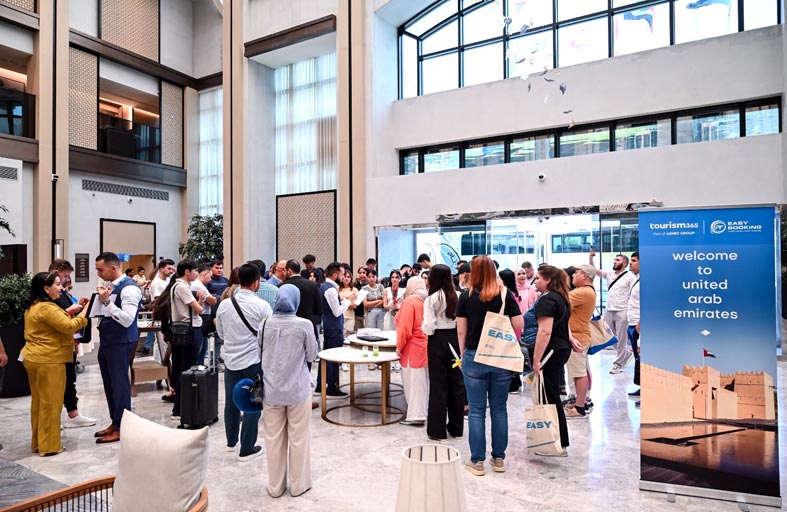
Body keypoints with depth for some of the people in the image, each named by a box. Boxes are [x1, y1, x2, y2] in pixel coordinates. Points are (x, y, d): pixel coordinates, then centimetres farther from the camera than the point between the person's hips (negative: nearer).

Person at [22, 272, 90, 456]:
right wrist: (86, 311, -18)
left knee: (39, 402, 17)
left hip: (34, 358, 11)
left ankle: (38, 443, 26)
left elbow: (55, 319, 18)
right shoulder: (47, 308, -20)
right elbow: (69, 326, -24)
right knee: (50, 403, -2)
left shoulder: (33, 306, 14)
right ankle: (49, 446, 5)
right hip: (48, 361, -11)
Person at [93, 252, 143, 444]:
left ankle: (121, 428, 12)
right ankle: (115, 423, 30)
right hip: (106, 341, 9)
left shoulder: (129, 288, -19)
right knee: (109, 383, 17)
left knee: (119, 384, 0)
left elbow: (127, 320, -27)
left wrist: (107, 302, -30)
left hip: (121, 343, -9)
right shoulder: (108, 285, 9)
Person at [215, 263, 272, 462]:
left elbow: (221, 333, 10)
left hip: (230, 360, 5)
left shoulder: (224, 304, -2)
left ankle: (231, 441, 37)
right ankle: (247, 449, 15)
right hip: (253, 361, -5)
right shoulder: (262, 306, -15)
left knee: (231, 402, 19)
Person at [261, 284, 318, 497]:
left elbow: (260, 352, 7)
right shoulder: (304, 325, -13)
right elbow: (312, 355, -3)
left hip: (272, 389, 3)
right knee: (298, 438, 11)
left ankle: (275, 485, 26)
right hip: (298, 389, -2)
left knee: (274, 438, 14)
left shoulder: (265, 324, -5)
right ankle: (298, 484, 23)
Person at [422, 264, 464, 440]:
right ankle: (457, 428, 24)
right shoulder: (457, 296, -2)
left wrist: (424, 327, 5)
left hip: (438, 340, -4)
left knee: (438, 385, 5)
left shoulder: (432, 299, -11)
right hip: (455, 339, 4)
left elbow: (428, 328, -15)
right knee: (457, 383, 13)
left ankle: (438, 430, 13)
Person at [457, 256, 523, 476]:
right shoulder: (505, 294, -2)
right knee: (499, 409, 12)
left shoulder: (466, 296, -4)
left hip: (474, 357, -1)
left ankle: (477, 461, 13)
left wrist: (463, 353, 10)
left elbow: (461, 330, -2)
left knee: (477, 410, 6)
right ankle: (498, 458, 22)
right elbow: (518, 325, -2)